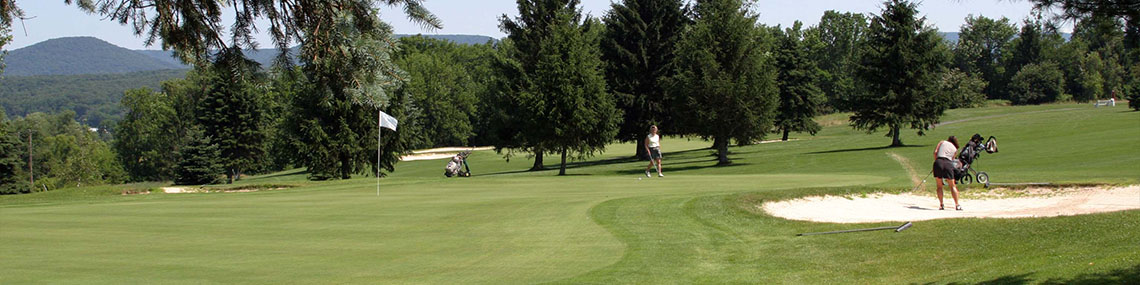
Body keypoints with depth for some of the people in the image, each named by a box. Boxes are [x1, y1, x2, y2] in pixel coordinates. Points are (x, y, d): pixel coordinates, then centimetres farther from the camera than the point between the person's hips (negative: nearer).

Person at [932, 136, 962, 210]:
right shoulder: (955, 149, 22)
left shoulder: (942, 142, 18)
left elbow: (935, 152, 6)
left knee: (939, 185, 10)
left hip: (938, 162, 0)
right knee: (952, 186, 8)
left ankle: (941, 204, 4)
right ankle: (957, 205, 3)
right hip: (948, 164, 1)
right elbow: (952, 159, 16)